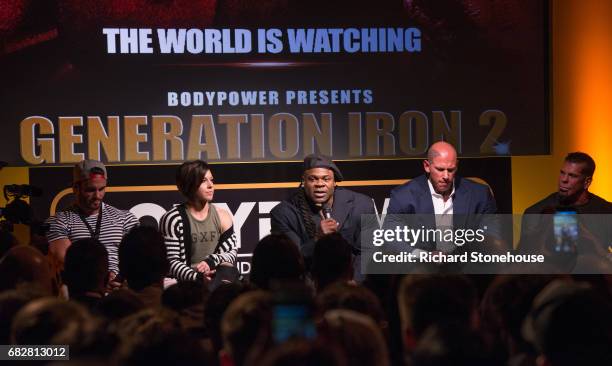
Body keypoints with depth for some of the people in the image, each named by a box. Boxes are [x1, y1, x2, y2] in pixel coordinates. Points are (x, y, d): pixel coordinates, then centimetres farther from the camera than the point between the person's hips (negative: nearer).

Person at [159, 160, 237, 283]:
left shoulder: (222, 216, 11)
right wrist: (197, 277, -25)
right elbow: (171, 261, -8)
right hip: (187, 284, -3)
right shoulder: (172, 219, -4)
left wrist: (211, 261, -12)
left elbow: (232, 253, 10)